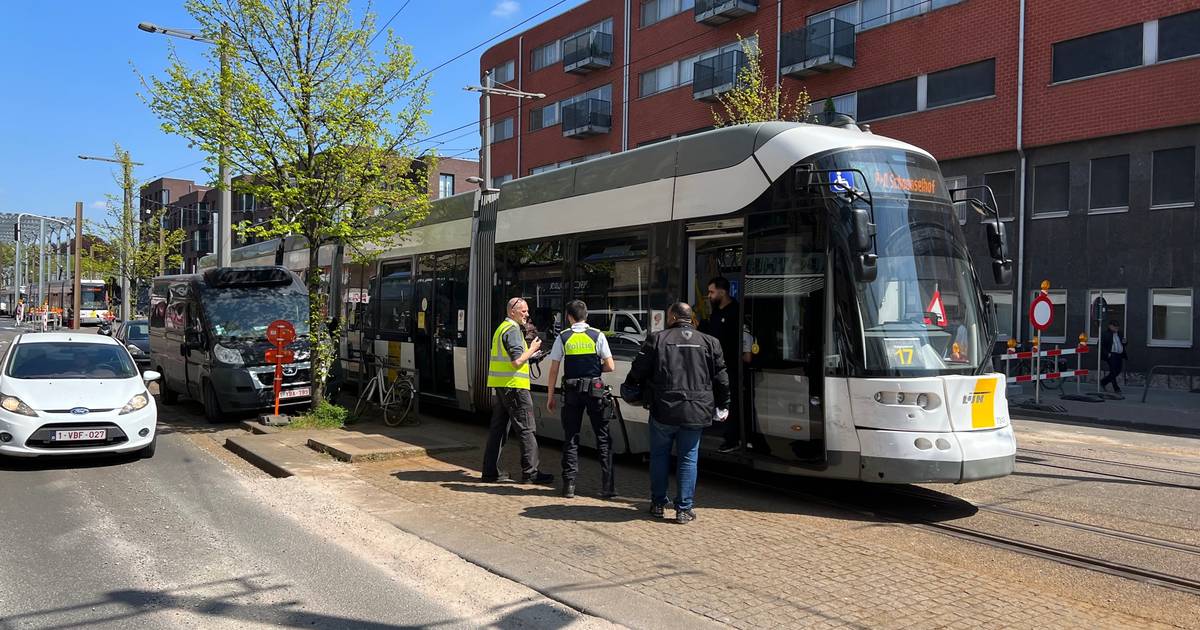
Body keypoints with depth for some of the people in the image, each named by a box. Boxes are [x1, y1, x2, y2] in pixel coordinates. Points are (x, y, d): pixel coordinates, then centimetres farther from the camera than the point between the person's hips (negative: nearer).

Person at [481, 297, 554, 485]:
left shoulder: (501, 328, 20)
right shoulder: (513, 330, -12)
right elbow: (517, 360, -21)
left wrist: (529, 353, 21)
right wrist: (532, 349, -6)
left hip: (500, 385, 10)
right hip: (513, 385, -10)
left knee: (499, 427, 11)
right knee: (526, 429, -5)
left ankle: (491, 471, 13)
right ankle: (530, 472, -2)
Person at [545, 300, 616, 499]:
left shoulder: (562, 338, -1)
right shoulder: (597, 336, -2)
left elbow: (554, 370, -1)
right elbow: (610, 367, -4)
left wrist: (551, 396, 7)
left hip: (572, 391, 1)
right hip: (595, 390, 0)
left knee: (570, 438, 9)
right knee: (603, 437, 7)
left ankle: (569, 485, 8)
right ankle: (607, 486, 6)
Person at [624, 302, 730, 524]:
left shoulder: (657, 339, -2)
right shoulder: (709, 343, 5)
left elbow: (638, 370, 0)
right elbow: (721, 378, 8)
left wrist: (629, 388, 19)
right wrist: (722, 406, 19)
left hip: (663, 411, -1)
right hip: (696, 412, 1)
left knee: (659, 456, 14)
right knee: (688, 458, 8)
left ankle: (658, 504, 22)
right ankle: (684, 509, 8)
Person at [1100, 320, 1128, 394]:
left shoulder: (1120, 334, 15)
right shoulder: (1105, 334, -5)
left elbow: (1123, 344, 25)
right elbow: (1100, 345, -8)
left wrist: (1124, 342, 0)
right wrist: (1107, 353, -14)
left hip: (1119, 355, 7)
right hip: (1111, 355, -7)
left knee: (1117, 371, 9)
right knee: (1113, 372, -6)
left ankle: (1103, 382, 26)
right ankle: (1116, 388, 0)